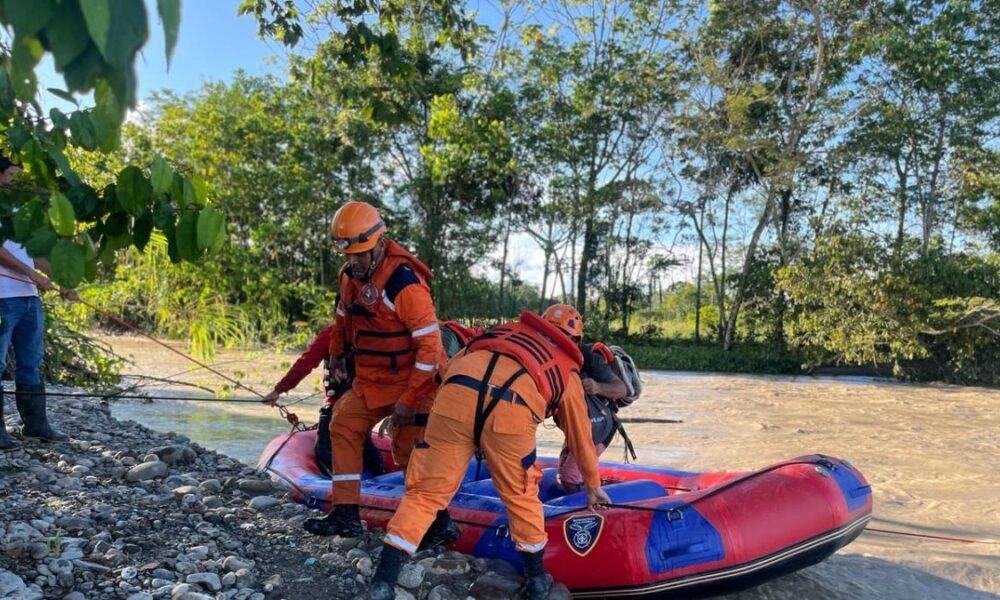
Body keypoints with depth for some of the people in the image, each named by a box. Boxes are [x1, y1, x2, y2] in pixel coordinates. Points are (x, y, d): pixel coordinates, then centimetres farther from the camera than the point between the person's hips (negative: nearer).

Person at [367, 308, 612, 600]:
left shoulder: (506, 329, 39)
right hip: (510, 410, -1)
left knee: (425, 491, 12)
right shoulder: (567, 371, 33)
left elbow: (452, 365, 30)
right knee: (521, 495, 23)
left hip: (456, 394, 2)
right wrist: (593, 485, 53)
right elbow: (581, 436, 41)